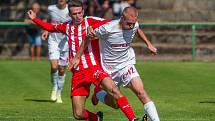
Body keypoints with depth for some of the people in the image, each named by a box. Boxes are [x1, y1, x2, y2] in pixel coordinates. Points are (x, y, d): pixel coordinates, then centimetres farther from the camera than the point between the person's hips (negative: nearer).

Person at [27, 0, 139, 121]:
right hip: (78, 74, 4)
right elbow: (51, 27, 34)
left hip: (94, 67, -4)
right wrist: (35, 19, 35)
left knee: (113, 90, -31)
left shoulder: (90, 21, 1)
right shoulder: (67, 26, 14)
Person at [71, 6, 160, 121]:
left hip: (126, 63, 3)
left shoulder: (134, 25, -10)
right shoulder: (108, 28, -25)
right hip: (109, 67, -3)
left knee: (140, 91, -19)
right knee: (115, 104, 4)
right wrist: (77, 57, -6)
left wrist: (148, 44, 13)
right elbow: (89, 37, -11)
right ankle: (98, 93, 37)